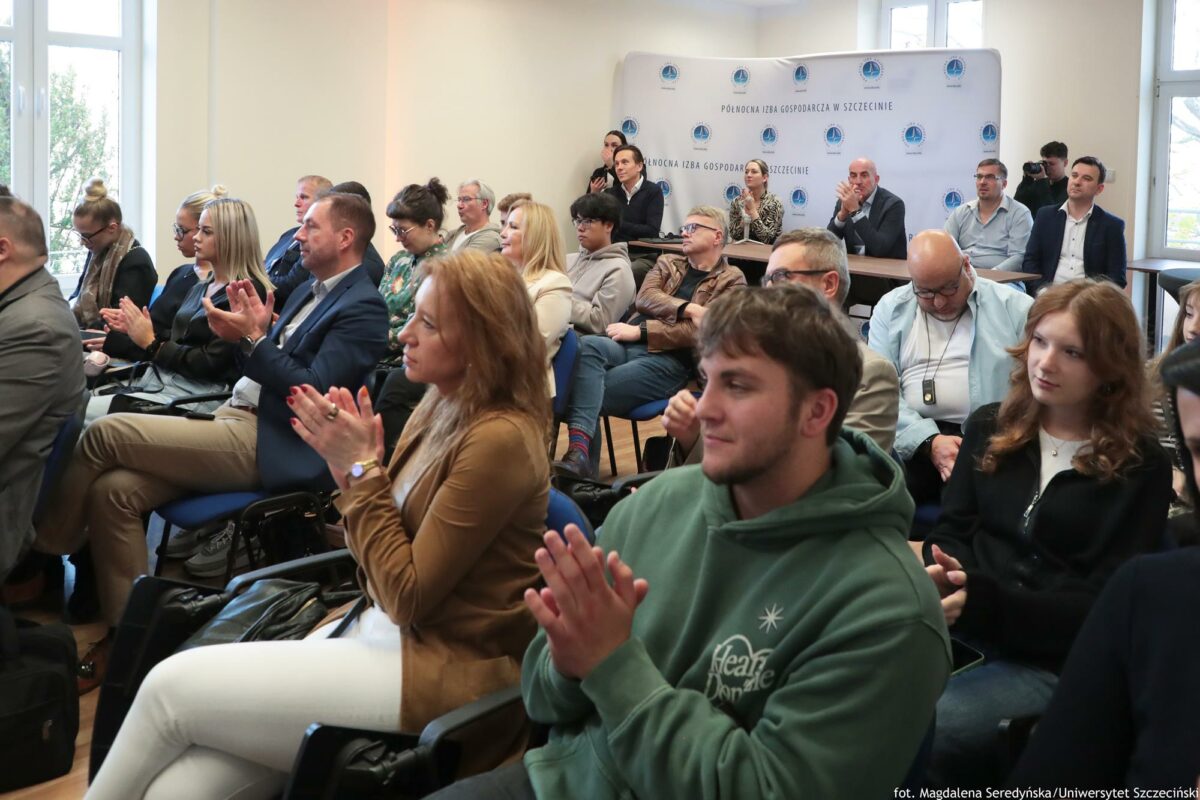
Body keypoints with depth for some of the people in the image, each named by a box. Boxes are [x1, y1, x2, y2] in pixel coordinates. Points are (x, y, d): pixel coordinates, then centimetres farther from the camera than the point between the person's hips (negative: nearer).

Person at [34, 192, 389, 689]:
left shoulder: (363, 308, -8)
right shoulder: (311, 291, 21)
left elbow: (313, 392, -18)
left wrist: (252, 339, -18)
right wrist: (256, 329, 4)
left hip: (269, 446, -9)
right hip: (236, 424, 9)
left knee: (105, 432, -16)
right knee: (113, 490, -9)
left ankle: (43, 556, 4)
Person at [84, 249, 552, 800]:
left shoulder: (499, 439, -19)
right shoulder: (441, 408, 8)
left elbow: (407, 596, -17)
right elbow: (384, 576, 10)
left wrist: (361, 468, -13)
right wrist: (349, 464, -4)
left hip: (445, 669, -8)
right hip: (386, 629, 8)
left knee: (172, 686, -10)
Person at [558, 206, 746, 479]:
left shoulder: (731, 281, 8)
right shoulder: (668, 263, 26)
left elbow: (699, 332, -6)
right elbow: (644, 297, 5)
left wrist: (640, 331, -10)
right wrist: (688, 308, -12)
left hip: (670, 361, -5)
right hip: (631, 345, 5)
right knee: (587, 345, -31)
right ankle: (579, 450, -42)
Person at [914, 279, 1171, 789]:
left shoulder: (1140, 467, 2)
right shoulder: (990, 428, 16)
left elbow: (1102, 604, -6)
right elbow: (953, 533, 10)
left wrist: (984, 602, -22)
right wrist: (943, 574, -17)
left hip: (1056, 660, -4)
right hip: (963, 630, 4)